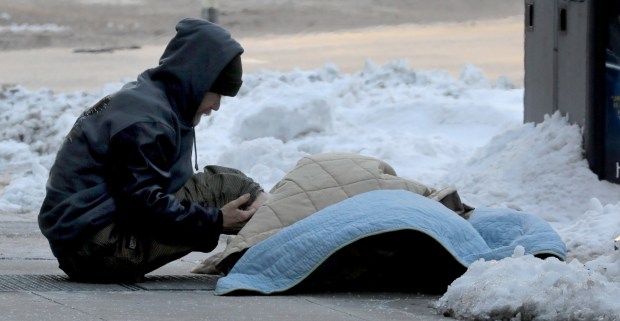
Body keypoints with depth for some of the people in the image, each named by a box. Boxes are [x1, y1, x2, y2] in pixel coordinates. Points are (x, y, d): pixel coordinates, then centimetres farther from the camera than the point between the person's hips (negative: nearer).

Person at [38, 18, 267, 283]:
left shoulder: (142, 98, 15)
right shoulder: (145, 120, -17)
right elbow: (144, 205, -22)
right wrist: (216, 221, -15)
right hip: (95, 248, -11)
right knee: (223, 187, -12)